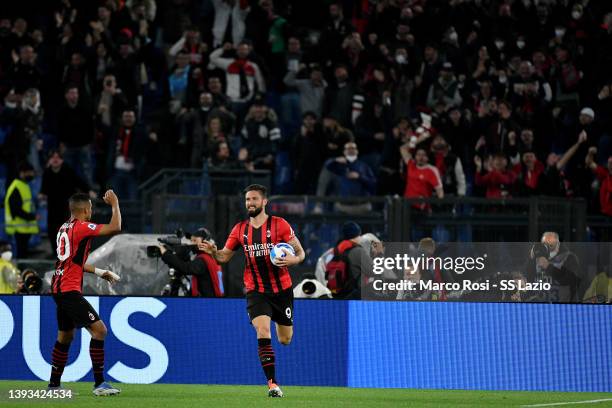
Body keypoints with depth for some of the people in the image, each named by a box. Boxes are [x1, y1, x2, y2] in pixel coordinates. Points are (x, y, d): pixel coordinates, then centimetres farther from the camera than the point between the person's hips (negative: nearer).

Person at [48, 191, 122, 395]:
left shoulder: (64, 228, 14)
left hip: (59, 288, 10)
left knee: (65, 336, 19)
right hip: (70, 290, -10)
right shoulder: (81, 227, -13)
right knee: (99, 329, -12)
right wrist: (114, 204, -4)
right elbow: (115, 227, -18)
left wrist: (99, 272, 21)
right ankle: (99, 384, -15)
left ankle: (54, 384, 25)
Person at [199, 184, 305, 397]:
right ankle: (272, 383, -20)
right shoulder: (240, 229, 4)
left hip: (282, 289, -1)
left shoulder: (279, 225, -5)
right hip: (255, 290, 1)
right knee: (263, 332, -21)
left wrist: (292, 259, -23)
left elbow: (300, 253, 0)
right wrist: (213, 251, -10)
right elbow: (224, 256, 12)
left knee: (285, 339, 10)